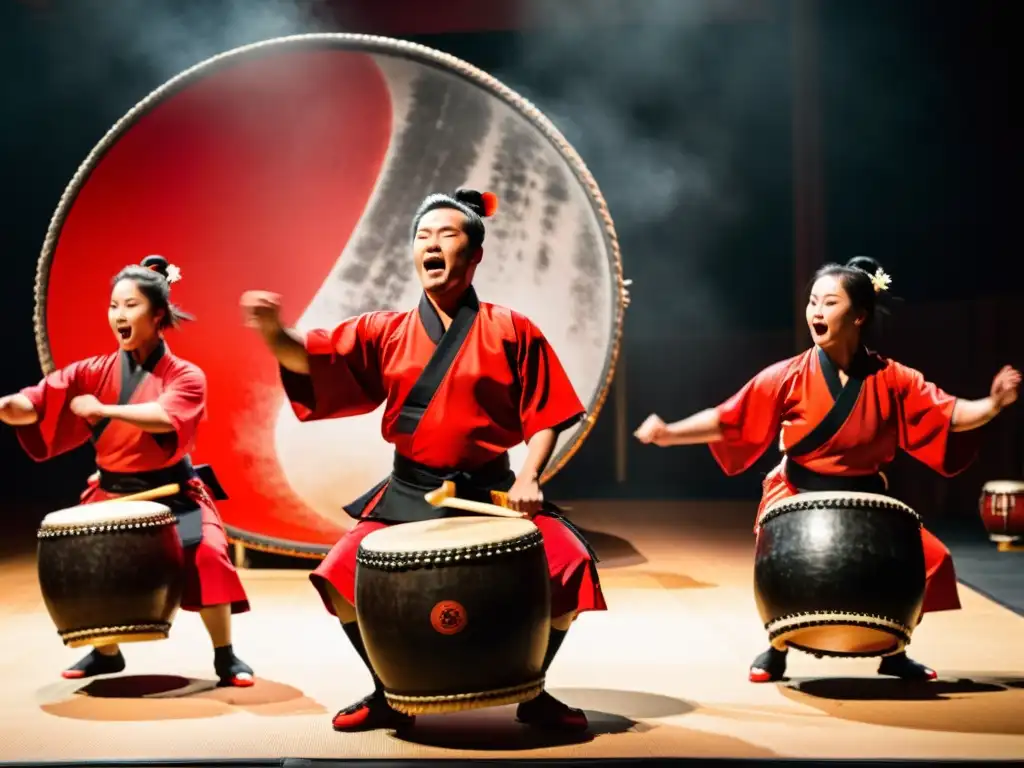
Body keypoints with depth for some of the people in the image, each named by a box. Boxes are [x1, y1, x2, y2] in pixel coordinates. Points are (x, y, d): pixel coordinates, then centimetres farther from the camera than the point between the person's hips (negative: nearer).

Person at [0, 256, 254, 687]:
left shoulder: (185, 376, -11)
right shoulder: (95, 371, -2)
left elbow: (165, 418, -32)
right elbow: (35, 404, -12)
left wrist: (102, 410, -32)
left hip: (172, 492, -4)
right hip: (112, 492, 4)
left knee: (206, 554, -26)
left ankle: (225, 657, -7)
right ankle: (106, 652, 21)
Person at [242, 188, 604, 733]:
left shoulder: (511, 331, -1)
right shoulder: (386, 331, 3)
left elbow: (544, 415, -1)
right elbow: (313, 359, -8)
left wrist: (528, 478, -16)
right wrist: (275, 334, -29)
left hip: (491, 491, -2)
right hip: (407, 493, 2)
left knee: (566, 569, -21)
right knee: (344, 579, -14)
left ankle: (533, 693, 5)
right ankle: (391, 694, 11)